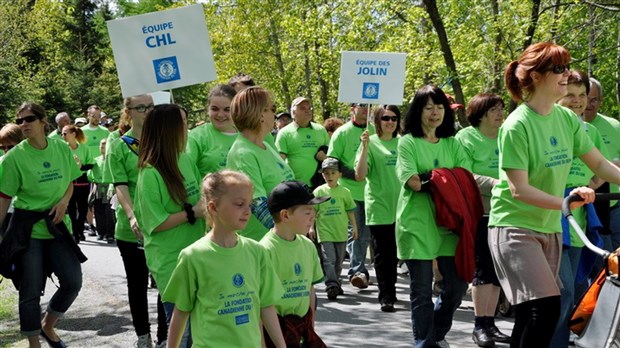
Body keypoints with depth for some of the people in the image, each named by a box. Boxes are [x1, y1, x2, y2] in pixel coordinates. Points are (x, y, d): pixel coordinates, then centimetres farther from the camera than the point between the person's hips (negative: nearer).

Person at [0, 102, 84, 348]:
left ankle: (48, 326, 27)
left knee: (72, 283, 2)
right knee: (30, 290, 1)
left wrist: (64, 201, -7)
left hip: (57, 225, 4)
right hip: (27, 229, -4)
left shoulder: (62, 149, 0)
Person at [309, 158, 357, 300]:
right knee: (329, 259, -11)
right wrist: (311, 227, -2)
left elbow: (350, 210, 11)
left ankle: (335, 283, 27)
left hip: (341, 232, 3)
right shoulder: (319, 191, 0)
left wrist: (354, 227, 9)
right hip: (324, 232, -3)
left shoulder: (344, 192, 4)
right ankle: (331, 285, -15)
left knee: (339, 260, 12)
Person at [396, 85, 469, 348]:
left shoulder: (452, 143, 15)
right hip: (417, 223, -4)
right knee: (422, 289, 1)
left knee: (457, 284, 4)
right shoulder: (408, 142, 2)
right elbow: (414, 182, -11)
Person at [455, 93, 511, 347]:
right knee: (484, 268, -5)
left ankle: (490, 323, 18)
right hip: (479, 212, -6)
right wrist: (496, 184, -21)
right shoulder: (466, 137, -4)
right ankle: (479, 325, 4)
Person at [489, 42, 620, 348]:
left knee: (531, 314, 11)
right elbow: (519, 189, -21)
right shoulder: (517, 126, -17)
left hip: (550, 228, 7)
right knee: (546, 308, -18)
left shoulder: (568, 119, 2)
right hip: (514, 227, -7)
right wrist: (565, 202, -29)